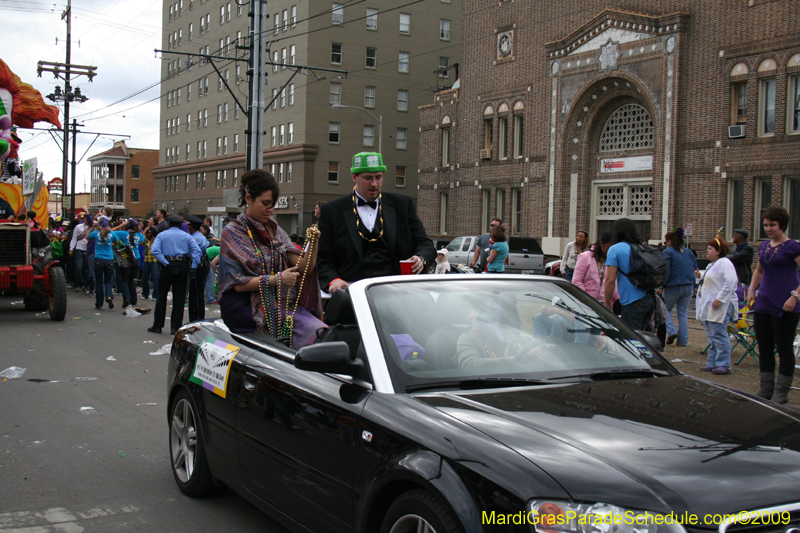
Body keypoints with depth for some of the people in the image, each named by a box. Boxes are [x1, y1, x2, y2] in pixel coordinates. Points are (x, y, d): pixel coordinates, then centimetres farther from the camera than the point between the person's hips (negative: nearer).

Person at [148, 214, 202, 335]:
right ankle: (176, 327, 3)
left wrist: (166, 264, -13)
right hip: (182, 266, 1)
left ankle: (157, 325, 12)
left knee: (162, 295, 9)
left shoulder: (161, 235, 6)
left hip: (167, 267, -1)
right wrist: (193, 267, -10)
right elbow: (196, 250, -6)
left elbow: (155, 250, -11)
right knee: (179, 297, 4)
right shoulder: (186, 236, 8)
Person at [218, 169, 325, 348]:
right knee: (315, 333, -30)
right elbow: (237, 283, -6)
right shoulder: (232, 233, 2)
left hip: (284, 304, 5)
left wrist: (313, 244, -9)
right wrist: (276, 280, -14)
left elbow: (303, 268, 9)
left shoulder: (275, 231, 18)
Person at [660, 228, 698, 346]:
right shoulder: (689, 252, 12)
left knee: (666, 308, 14)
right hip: (689, 287, 5)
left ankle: (671, 331, -5)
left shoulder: (667, 252, -7)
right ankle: (683, 340, 9)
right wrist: (693, 286, 17)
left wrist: (661, 286, -9)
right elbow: (695, 269, 14)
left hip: (673, 286, -5)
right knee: (683, 313, 11)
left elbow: (665, 271, -15)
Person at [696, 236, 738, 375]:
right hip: (708, 306, 10)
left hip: (720, 306, -10)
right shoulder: (711, 265, 21)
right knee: (711, 336, 11)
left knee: (719, 335, -10)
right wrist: (700, 277, 12)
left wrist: (719, 299, -24)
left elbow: (730, 283, -21)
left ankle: (723, 364, -7)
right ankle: (712, 363, 15)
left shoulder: (725, 263, -11)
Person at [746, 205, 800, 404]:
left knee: (784, 349, 2)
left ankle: (782, 392, 9)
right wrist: (752, 289, 12)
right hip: (763, 305, 7)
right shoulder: (764, 246, 12)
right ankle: (766, 389, 20)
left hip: (784, 308, -7)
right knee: (764, 348, 11)